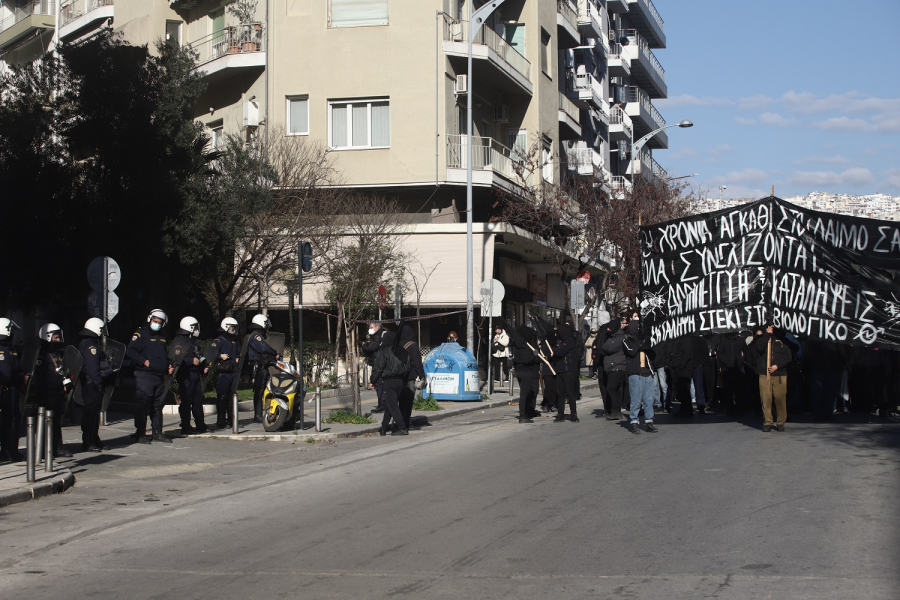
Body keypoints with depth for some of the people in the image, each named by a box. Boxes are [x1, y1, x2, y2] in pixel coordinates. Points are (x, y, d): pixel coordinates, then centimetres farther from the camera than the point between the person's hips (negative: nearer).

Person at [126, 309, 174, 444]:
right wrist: (144, 361, -18)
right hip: (144, 375, -8)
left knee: (158, 405, 9)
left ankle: (157, 433, 15)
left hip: (160, 376, 8)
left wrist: (168, 367, 16)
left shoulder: (161, 337, 21)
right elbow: (130, 351, -12)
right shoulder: (141, 334, -3)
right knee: (143, 405, -8)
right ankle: (140, 434, -4)